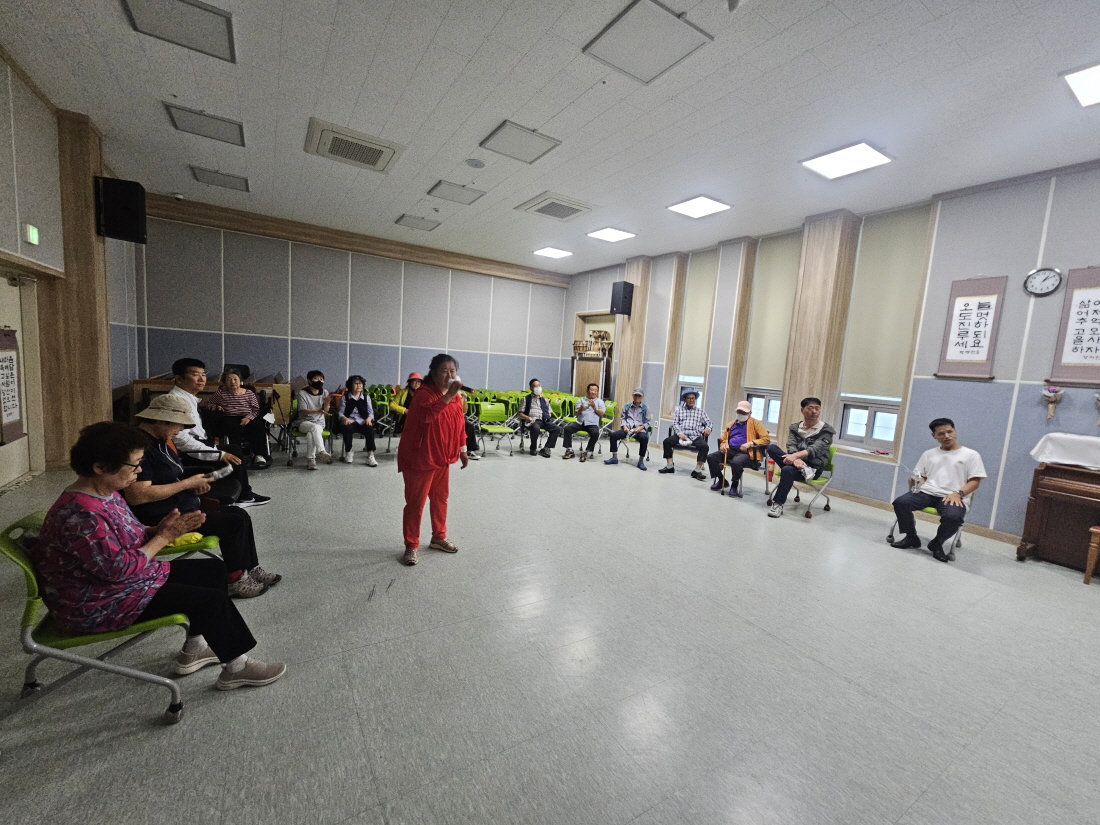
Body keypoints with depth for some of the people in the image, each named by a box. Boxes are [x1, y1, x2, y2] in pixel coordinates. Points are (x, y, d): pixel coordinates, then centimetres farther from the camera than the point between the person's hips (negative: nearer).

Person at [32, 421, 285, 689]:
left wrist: (159, 529, -10)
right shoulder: (81, 514, -30)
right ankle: (236, 667, 3)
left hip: (121, 577, 10)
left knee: (213, 569, 10)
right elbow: (119, 569, -29)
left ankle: (193, 649, 20)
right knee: (212, 599, -15)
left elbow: (129, 536, 10)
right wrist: (164, 537, -19)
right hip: (96, 607, -10)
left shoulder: (105, 493, 2)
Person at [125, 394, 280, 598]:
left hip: (182, 507, 10)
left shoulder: (159, 441, 12)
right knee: (234, 522, -16)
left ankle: (251, 569, 13)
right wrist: (187, 483, -20)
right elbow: (136, 496, -30)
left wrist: (193, 485, 0)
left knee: (240, 514, 5)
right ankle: (234, 580, -1)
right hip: (166, 519, -10)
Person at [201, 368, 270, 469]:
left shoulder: (249, 393, 15)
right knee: (234, 428, -37)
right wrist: (215, 407, -4)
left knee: (258, 426, -32)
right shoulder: (220, 393, 15)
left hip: (247, 419, 1)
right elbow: (206, 404, 20)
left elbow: (256, 409, 8)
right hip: (229, 418, -1)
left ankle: (259, 455, -37)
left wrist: (249, 417, -13)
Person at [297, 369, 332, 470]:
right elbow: (303, 411, -12)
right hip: (304, 422, -2)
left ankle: (311, 459, -28)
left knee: (310, 434, -31)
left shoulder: (324, 393, 7)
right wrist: (317, 411, -30)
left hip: (319, 422, 2)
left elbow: (325, 411, -2)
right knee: (315, 428, -36)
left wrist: (326, 404, -26)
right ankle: (322, 452, -39)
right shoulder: (302, 393, -2)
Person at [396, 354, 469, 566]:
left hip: (443, 458, 8)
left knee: (440, 499, 18)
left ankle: (439, 537, 35)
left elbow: (459, 424, 14)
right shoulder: (423, 393, -18)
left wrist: (462, 449, 14)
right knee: (415, 503, 2)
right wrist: (448, 396, -41)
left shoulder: (455, 397, 5)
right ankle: (411, 546, 16)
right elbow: (427, 415, -38)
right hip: (420, 458, -7)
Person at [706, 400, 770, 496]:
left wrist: (751, 443, -17)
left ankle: (734, 485, -10)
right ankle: (721, 480, 4)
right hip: (730, 450, 5)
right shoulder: (731, 424, 22)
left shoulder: (755, 423, 7)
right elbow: (723, 439, 25)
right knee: (711, 457, -19)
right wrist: (723, 445, 0)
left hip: (745, 453, -5)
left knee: (736, 462, -39)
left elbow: (766, 439, -2)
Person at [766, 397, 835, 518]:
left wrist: (795, 455, -35)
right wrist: (796, 459, -28)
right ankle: (801, 469, -28)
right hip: (797, 462, 4)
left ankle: (778, 504, -24)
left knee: (787, 470, -35)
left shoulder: (826, 430, -1)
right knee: (771, 447, -19)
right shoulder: (794, 427, 11)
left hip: (813, 466, -4)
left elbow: (815, 449, -17)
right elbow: (791, 446, -5)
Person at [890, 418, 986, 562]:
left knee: (953, 517, -37)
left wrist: (958, 493, -15)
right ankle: (911, 538, -2)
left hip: (953, 498, -3)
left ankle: (937, 544, -5)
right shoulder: (929, 453, 21)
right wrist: (918, 481, -5)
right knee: (900, 502, -27)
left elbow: (975, 481, 3)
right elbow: (920, 475, 21)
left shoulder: (971, 454, 10)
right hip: (926, 492, 3)